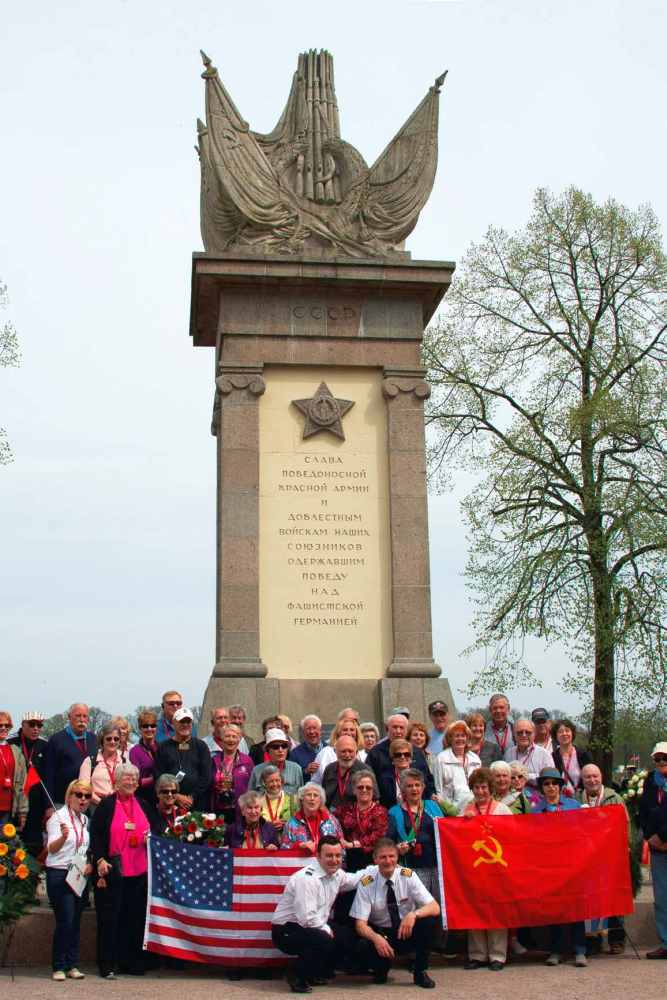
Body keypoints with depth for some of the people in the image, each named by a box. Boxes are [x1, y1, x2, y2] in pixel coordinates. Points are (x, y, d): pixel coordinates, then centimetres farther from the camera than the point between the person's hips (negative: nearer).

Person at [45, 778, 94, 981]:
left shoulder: (85, 820, 13)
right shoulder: (58, 817, -7)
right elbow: (51, 849, -19)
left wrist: (89, 864, 3)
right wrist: (63, 837, -39)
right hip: (59, 875, -6)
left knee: (76, 922, 6)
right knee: (65, 921, -11)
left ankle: (72, 965, 11)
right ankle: (59, 967, -2)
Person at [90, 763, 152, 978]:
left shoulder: (141, 804, 14)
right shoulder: (106, 805, -2)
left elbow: (151, 832, 22)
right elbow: (95, 835, -6)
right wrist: (100, 859, -16)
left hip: (138, 871, 5)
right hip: (112, 870, -5)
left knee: (134, 918, 8)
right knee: (110, 918, 0)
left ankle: (130, 962, 17)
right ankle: (107, 964, 7)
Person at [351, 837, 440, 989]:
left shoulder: (408, 876, -13)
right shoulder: (366, 883, -15)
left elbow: (435, 908, -18)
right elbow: (360, 923, -16)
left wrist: (413, 914, -39)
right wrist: (376, 937, -39)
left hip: (408, 931, 1)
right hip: (380, 932, -1)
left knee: (429, 921, -29)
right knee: (370, 949, -34)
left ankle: (420, 972, -8)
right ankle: (381, 971, 4)